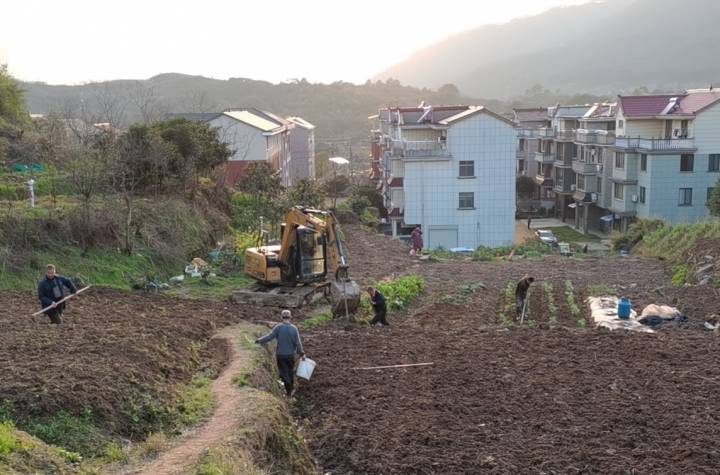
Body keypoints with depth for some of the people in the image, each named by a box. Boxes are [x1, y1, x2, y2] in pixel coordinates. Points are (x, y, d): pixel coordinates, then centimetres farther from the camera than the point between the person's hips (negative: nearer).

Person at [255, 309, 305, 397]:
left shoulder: (279, 327, -17)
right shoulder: (294, 328, -11)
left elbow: (270, 336, -14)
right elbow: (298, 342, -9)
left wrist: (259, 340, 1)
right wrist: (301, 353, 0)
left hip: (280, 354, -2)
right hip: (291, 354, 2)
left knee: (284, 372, 8)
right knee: (291, 371, 22)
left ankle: (289, 391, 7)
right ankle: (291, 386, 37)